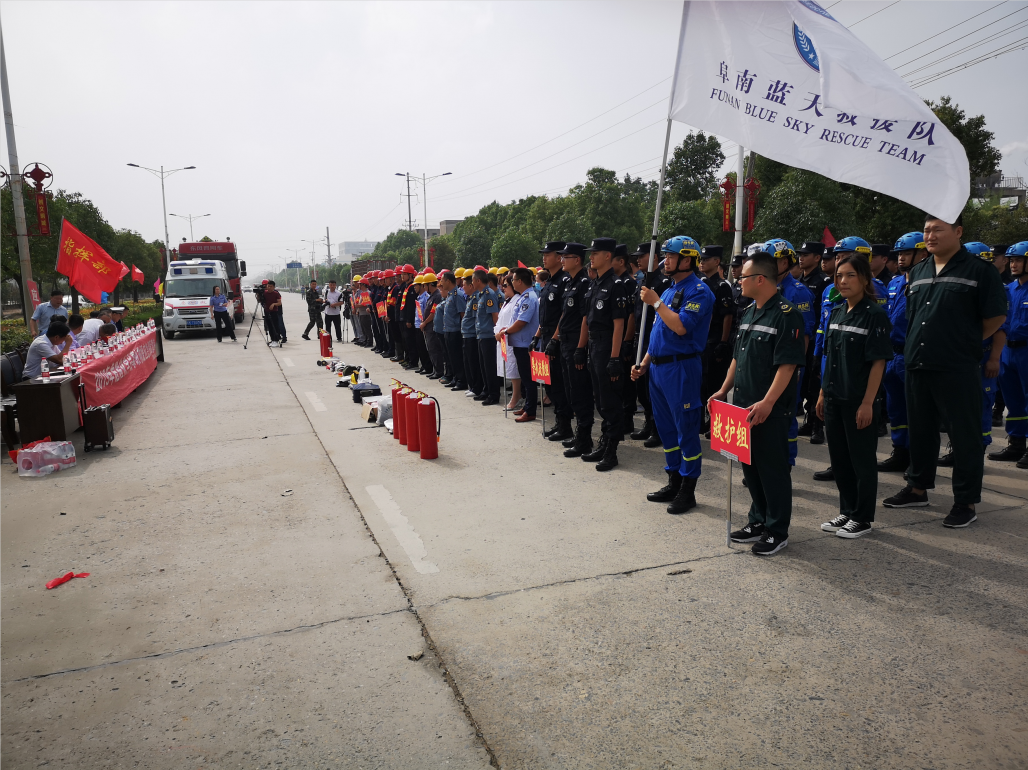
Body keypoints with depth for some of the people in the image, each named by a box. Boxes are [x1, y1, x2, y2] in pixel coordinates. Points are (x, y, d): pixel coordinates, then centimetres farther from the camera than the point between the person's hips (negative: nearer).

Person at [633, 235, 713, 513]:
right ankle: (673, 482, 26)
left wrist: (656, 302, -15)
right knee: (665, 428, 14)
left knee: (686, 430, -1)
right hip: (658, 368, 9)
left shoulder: (699, 290, -11)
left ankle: (687, 491, 9)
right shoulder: (669, 290, 17)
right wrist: (644, 362, 15)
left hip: (681, 368, -9)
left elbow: (681, 326, -24)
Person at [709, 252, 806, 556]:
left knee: (773, 468, 2)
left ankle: (777, 531, 14)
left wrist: (767, 402, -26)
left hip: (770, 410, -8)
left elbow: (787, 364, -19)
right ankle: (758, 522, 30)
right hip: (744, 405, 9)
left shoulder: (786, 314, -13)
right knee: (750, 465, 16)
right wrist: (724, 390, 13)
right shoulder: (749, 313, 14)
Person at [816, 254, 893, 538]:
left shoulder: (874, 314, -11)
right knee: (839, 457, 14)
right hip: (834, 398, 7)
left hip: (858, 401, -7)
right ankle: (847, 511, 28)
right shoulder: (836, 314, 10)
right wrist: (822, 393, 12)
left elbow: (878, 362, -13)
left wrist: (867, 403, -17)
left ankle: (863, 518, 18)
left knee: (862, 459, 5)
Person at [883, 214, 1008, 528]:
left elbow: (996, 317, -2)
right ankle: (918, 487, 30)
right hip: (917, 366, 6)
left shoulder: (980, 271, -4)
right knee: (920, 430, 16)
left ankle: (966, 501, 12)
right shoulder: (918, 272, 12)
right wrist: (920, 344, 13)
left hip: (958, 369, -6)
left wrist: (965, 340, 3)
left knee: (965, 436, 2)